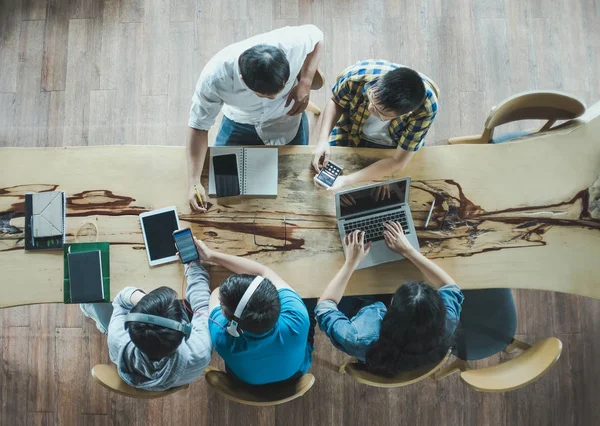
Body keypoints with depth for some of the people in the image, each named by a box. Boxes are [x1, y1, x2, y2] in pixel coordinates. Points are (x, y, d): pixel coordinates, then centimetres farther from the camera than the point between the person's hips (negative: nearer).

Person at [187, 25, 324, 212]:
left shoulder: (292, 43, -38)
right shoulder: (214, 78, -39)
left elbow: (317, 36, -13)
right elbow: (199, 127, -25)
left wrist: (304, 84, -25)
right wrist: (194, 182, -30)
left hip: (288, 120, 1)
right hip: (239, 123, 0)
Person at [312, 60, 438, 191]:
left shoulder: (426, 109, -39)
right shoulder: (356, 76, -36)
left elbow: (398, 162, -30)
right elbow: (335, 102, -12)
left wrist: (346, 180, -40)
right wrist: (323, 139, -28)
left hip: (393, 149, -1)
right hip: (350, 135, 1)